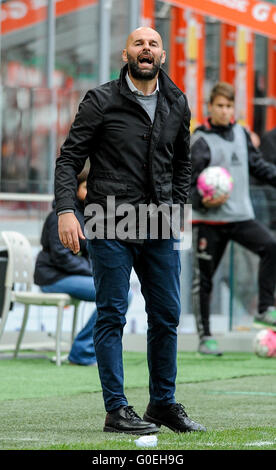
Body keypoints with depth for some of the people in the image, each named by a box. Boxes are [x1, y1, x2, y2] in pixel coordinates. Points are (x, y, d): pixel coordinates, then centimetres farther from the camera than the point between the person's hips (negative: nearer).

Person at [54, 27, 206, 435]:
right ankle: (116, 409, 3)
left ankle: (164, 403, 21)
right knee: (112, 316, -1)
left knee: (166, 316, 8)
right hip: (111, 226, -5)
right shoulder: (101, 101, -4)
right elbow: (69, 157, -5)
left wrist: (176, 207, 12)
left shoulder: (177, 105, 10)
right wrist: (65, 209, -17)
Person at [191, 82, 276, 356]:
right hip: (209, 220, -4)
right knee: (203, 279, 1)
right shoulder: (200, 141, -8)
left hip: (241, 217, 4)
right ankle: (204, 336, 11)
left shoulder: (241, 134, 9)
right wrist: (202, 201, -27)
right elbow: (188, 183, -10)